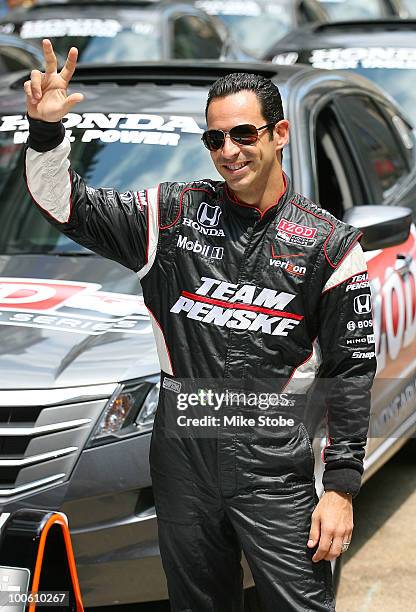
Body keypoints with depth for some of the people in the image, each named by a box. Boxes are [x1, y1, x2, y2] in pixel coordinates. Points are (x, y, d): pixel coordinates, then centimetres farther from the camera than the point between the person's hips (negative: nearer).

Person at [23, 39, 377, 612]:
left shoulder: (330, 242, -1)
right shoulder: (175, 212, 4)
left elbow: (352, 369, 0)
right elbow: (68, 205, 3)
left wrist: (342, 487, -4)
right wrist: (46, 128, -15)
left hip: (274, 466, -2)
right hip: (183, 458, 2)